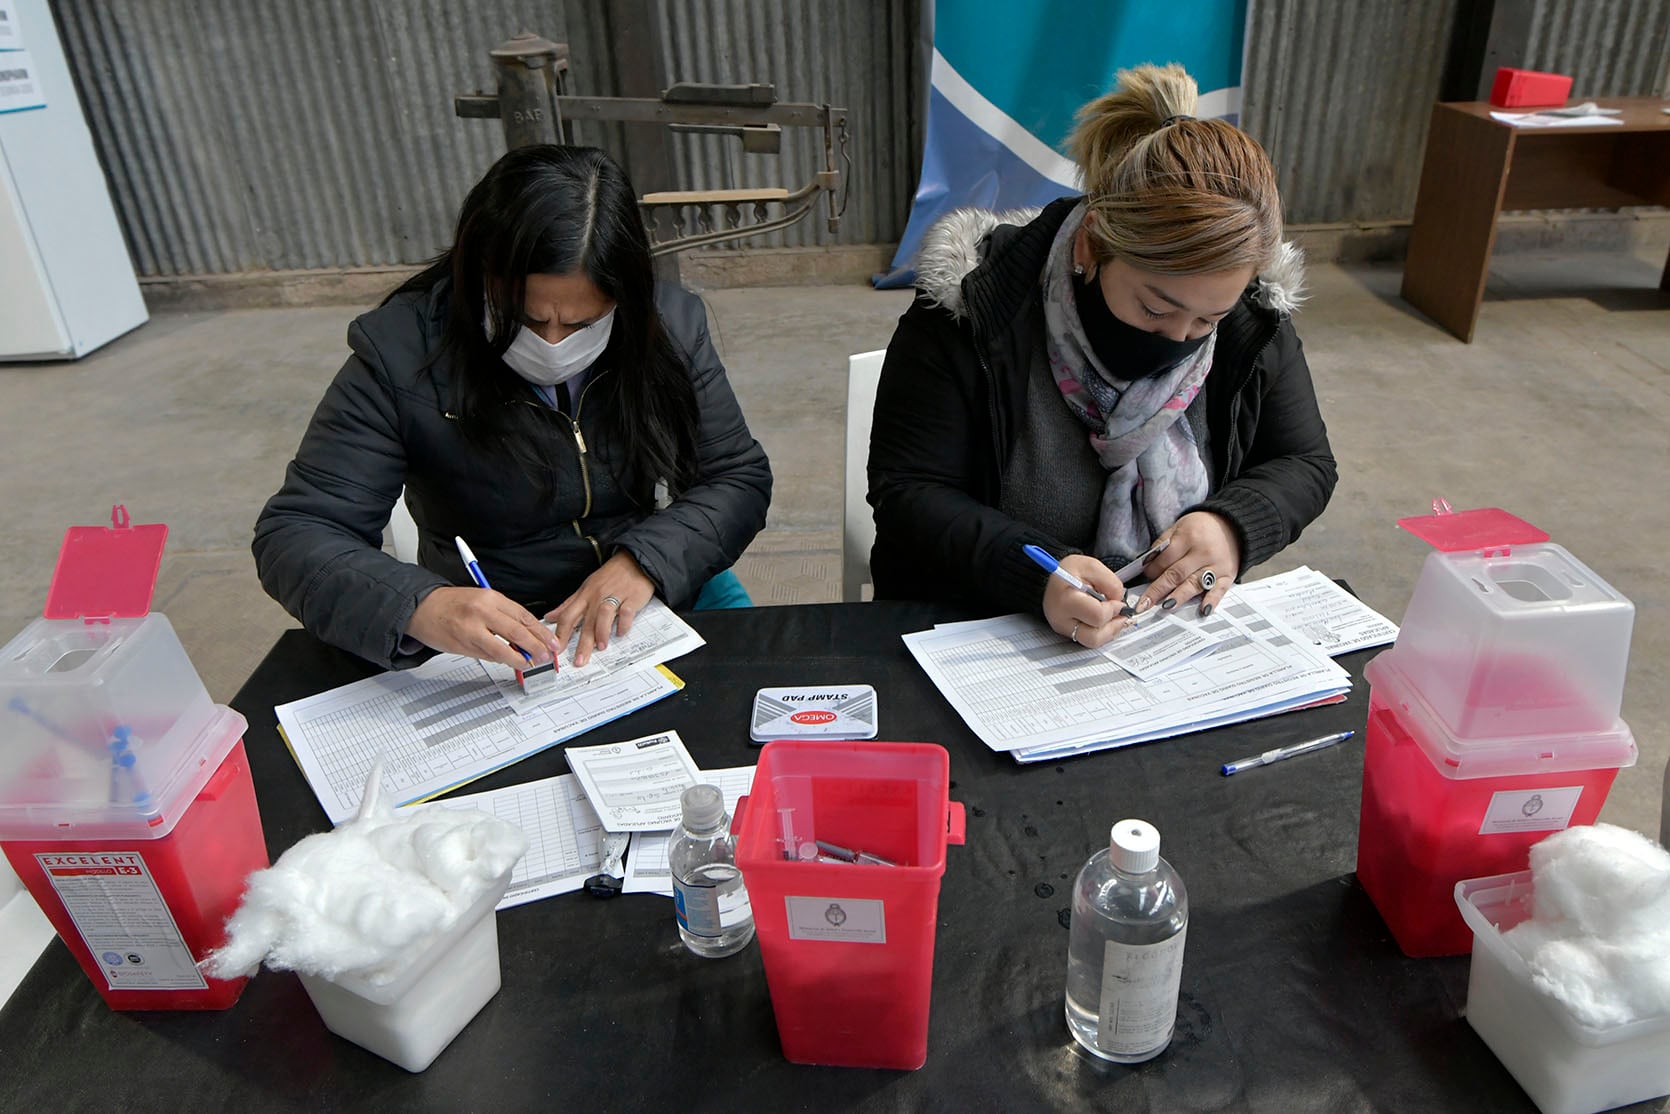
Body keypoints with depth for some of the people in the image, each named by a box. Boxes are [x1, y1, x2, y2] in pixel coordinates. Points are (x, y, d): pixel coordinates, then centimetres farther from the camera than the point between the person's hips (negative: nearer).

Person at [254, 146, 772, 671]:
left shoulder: (672, 323, -6)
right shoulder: (400, 355, -14)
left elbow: (742, 477, -1)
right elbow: (294, 534, -15)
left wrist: (644, 560, -21)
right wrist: (420, 608, -36)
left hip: (666, 604, 1)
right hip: (490, 649, -1)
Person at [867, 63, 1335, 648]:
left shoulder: (1252, 315, -5)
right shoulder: (973, 306, -17)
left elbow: (1304, 463, 7)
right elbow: (906, 494, -14)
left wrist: (1232, 524, -14)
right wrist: (1035, 574, -30)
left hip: (1176, 632, 2)